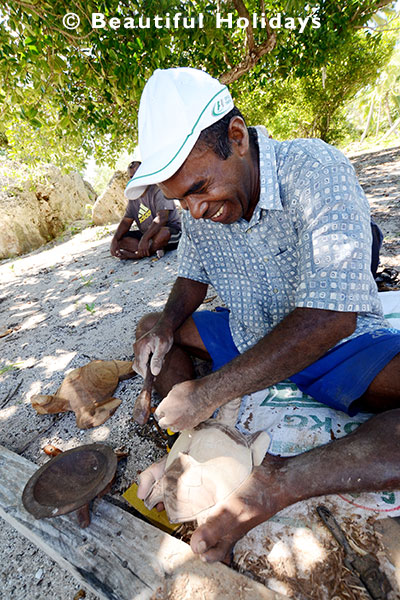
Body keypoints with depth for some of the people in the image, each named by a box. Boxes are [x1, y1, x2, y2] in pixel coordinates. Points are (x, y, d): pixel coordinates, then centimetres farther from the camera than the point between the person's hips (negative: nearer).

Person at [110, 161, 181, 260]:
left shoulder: (158, 190, -12)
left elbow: (162, 218, -26)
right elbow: (126, 222, 8)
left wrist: (145, 239, -36)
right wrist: (114, 240, -11)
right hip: (146, 234, 7)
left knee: (162, 234, -41)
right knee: (120, 239, -7)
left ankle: (131, 255, -18)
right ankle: (153, 250, -21)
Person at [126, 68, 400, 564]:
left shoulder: (316, 170, -24)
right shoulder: (199, 207, -5)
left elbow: (331, 316, -33)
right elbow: (194, 274, 10)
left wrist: (208, 391, -32)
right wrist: (169, 318, -13)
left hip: (337, 343, -4)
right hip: (247, 337, 5)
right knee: (152, 334, 2)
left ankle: (274, 487, -27)